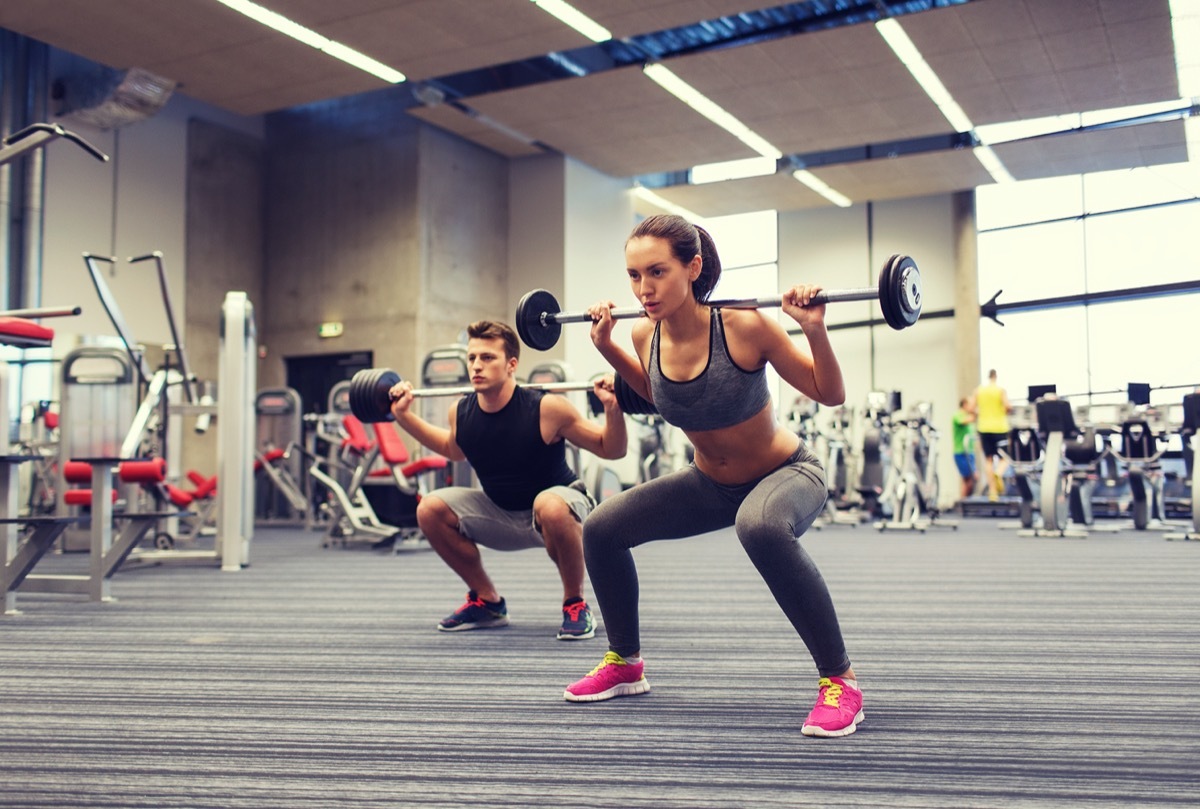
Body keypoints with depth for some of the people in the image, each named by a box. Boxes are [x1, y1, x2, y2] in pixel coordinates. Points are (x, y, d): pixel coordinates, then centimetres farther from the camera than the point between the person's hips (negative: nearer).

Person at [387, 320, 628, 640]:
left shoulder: (546, 409, -25)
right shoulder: (461, 413, -10)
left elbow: (611, 450, -16)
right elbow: (453, 449, 16)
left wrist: (613, 409, -34)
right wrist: (404, 415, 8)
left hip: (560, 510, -5)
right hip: (502, 515, 5)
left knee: (549, 506, -39)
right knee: (430, 509, -10)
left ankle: (576, 605, -14)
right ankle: (488, 602, 7)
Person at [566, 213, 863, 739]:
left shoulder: (745, 328, -29)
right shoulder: (646, 335, -13)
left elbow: (830, 395, -18)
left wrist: (815, 329, -33)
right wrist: (607, 347, 1)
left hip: (786, 474, -6)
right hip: (712, 483, 6)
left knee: (758, 527, -40)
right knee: (602, 528, -2)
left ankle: (840, 680, -23)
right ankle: (625, 664, 21)